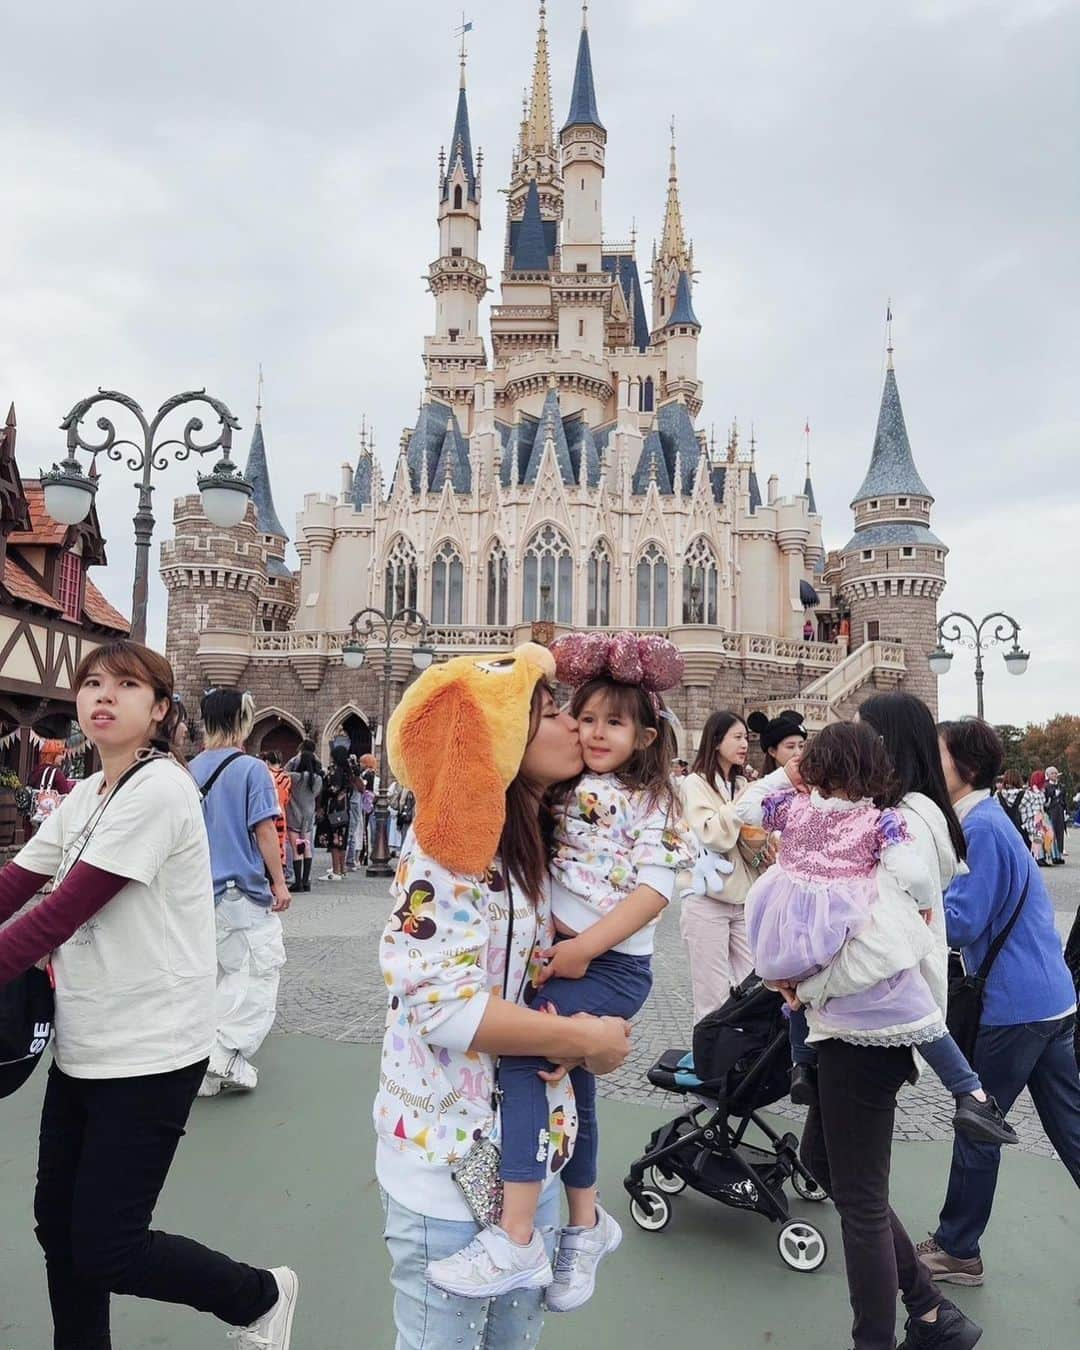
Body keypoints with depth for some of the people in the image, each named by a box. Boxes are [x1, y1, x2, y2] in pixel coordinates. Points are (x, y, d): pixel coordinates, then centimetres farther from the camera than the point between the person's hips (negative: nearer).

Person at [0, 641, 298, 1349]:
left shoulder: (158, 789, -18)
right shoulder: (84, 796, 8)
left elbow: (64, 911, -21)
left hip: (148, 1052, -8)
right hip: (82, 1045, 8)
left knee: (106, 1250, 2)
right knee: (58, 1223, 15)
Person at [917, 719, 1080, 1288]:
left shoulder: (981, 827, -19)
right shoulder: (983, 819, 10)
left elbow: (962, 922, -21)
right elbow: (977, 907, 16)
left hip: (1013, 1008, -9)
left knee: (977, 1130, 6)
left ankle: (957, 1250, 22)